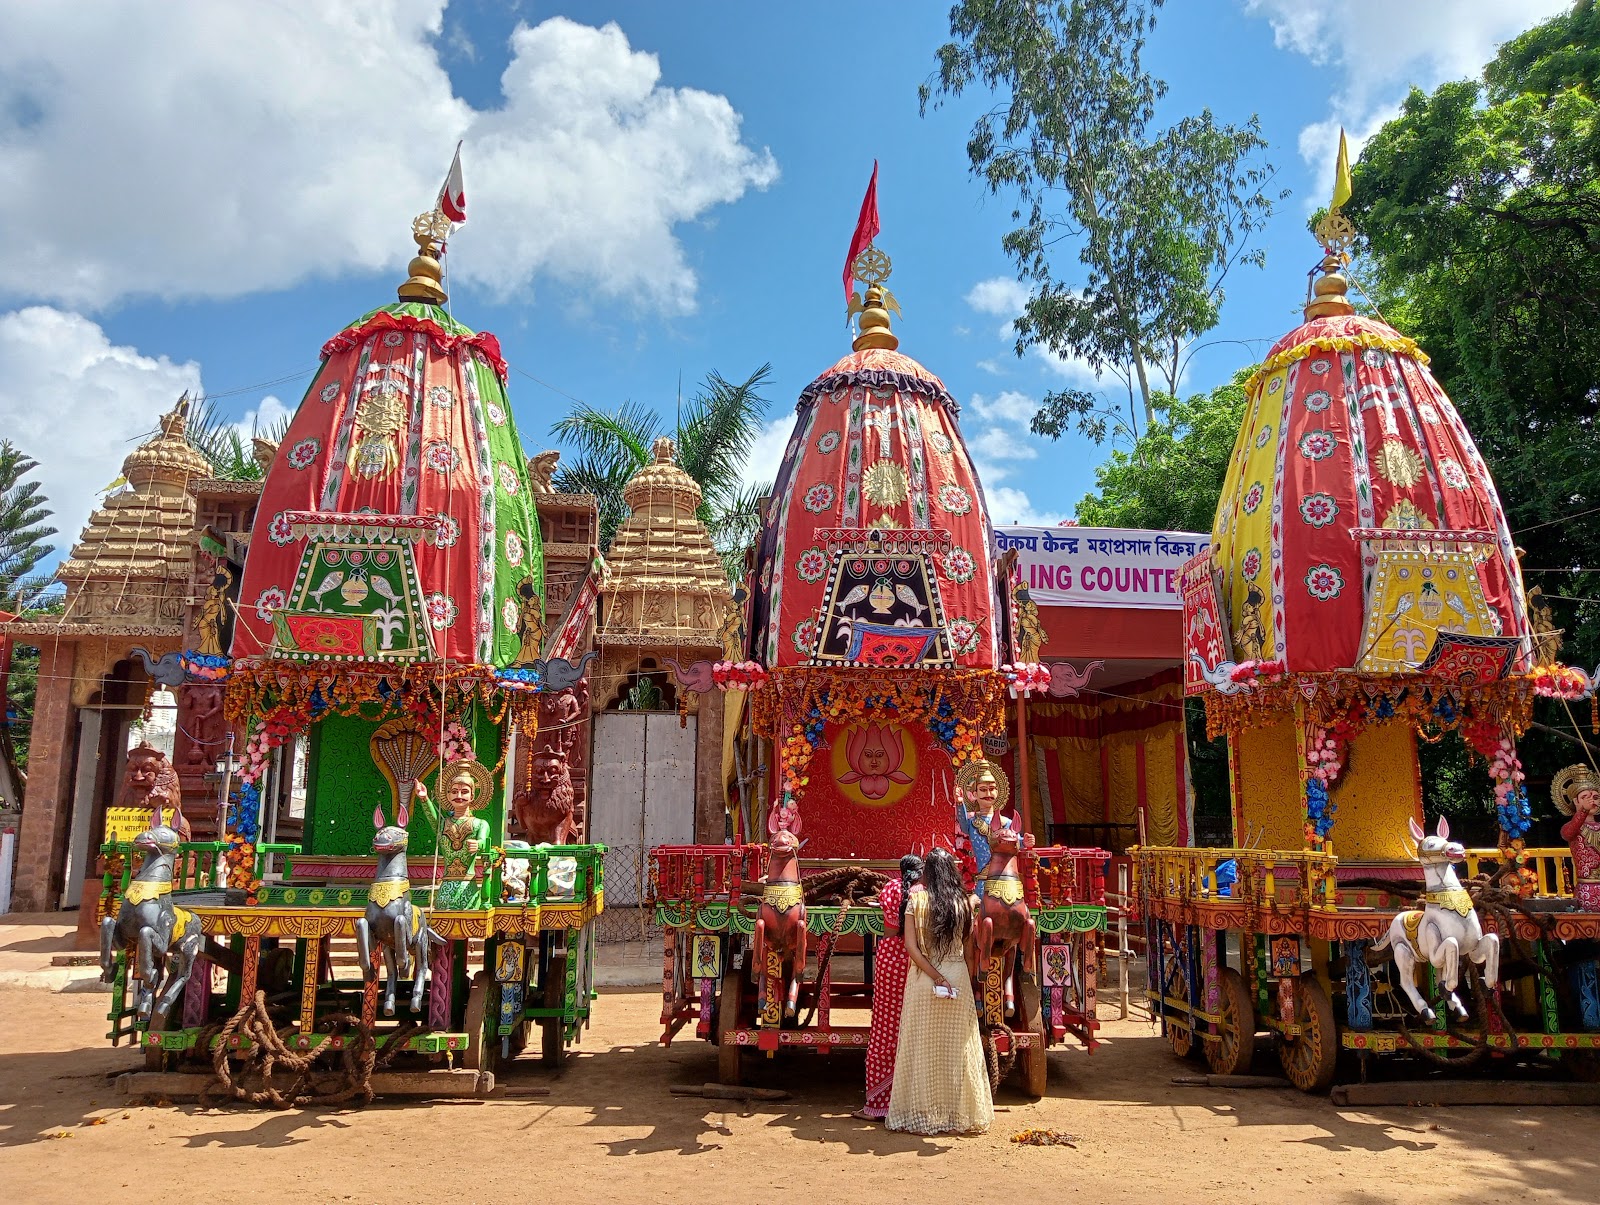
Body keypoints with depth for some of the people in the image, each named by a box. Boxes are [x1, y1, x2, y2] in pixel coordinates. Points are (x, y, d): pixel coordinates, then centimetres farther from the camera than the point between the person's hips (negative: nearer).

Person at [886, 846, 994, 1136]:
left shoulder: (916, 900, -5)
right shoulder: (964, 903, -1)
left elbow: (911, 947, -12)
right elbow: (969, 952, 3)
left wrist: (936, 977, -11)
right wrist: (968, 984, 13)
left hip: (923, 979, -1)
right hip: (958, 977, 1)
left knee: (922, 1048, 8)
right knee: (957, 1048, 11)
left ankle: (922, 1113, 15)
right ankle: (958, 1114, 19)